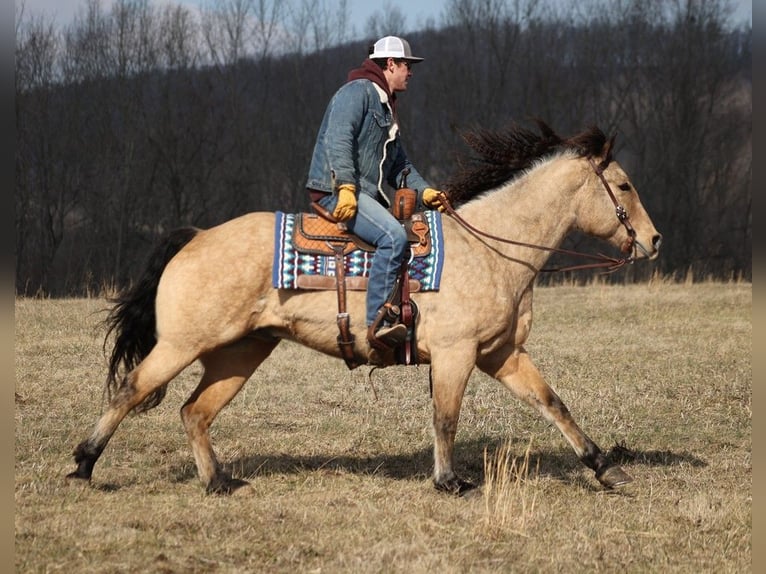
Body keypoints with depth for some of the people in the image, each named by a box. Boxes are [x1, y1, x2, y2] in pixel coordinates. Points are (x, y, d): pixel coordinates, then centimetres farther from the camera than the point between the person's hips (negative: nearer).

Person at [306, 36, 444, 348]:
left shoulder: (387, 110, 26)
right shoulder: (358, 91, -5)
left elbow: (399, 166, 26)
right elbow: (338, 141, -19)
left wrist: (423, 191, 7)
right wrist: (346, 187, -29)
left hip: (367, 194, 11)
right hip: (337, 190, -11)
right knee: (393, 235, -30)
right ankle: (379, 321, -32)